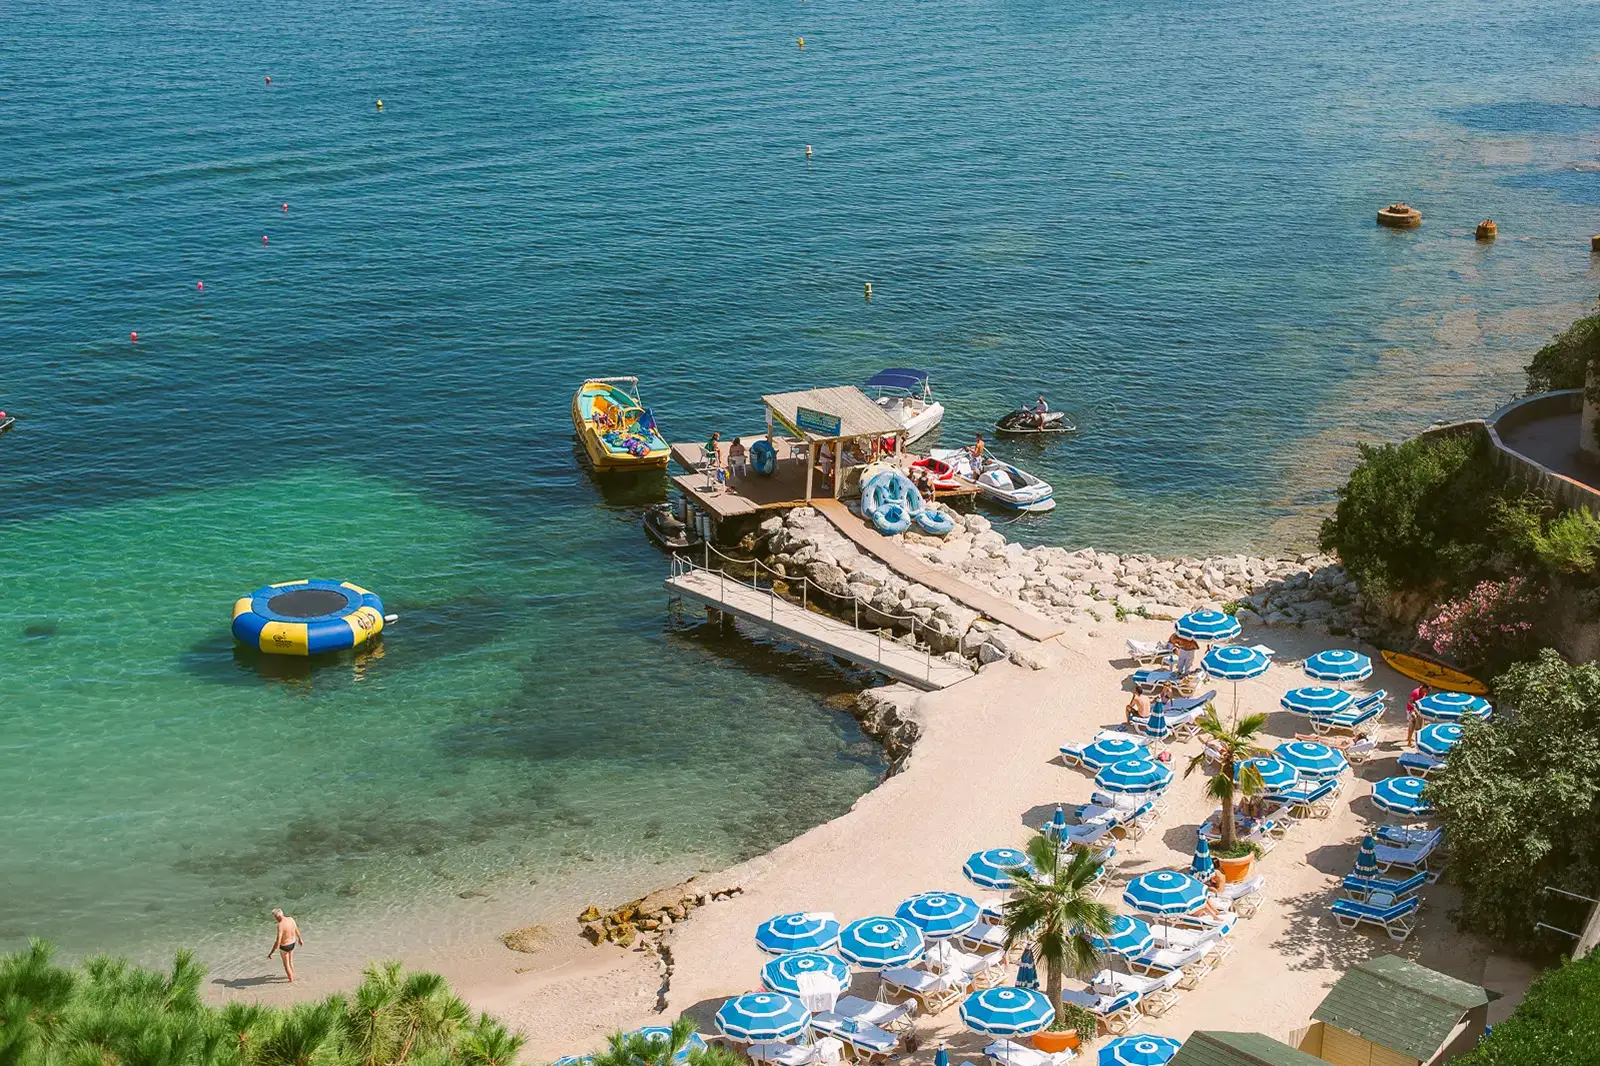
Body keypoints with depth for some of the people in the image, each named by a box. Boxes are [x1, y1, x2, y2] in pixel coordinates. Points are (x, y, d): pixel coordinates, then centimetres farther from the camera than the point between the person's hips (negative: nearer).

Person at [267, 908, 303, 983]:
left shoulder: (280, 925, -34)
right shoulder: (291, 919, -12)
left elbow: (278, 941, -33)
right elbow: (296, 930, 7)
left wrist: (271, 953, -25)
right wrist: (300, 939, 25)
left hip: (284, 947, -6)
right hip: (292, 943, 6)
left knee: (286, 964, 18)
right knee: (290, 961, 30)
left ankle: (291, 980, 33)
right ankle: (292, 975, 49)